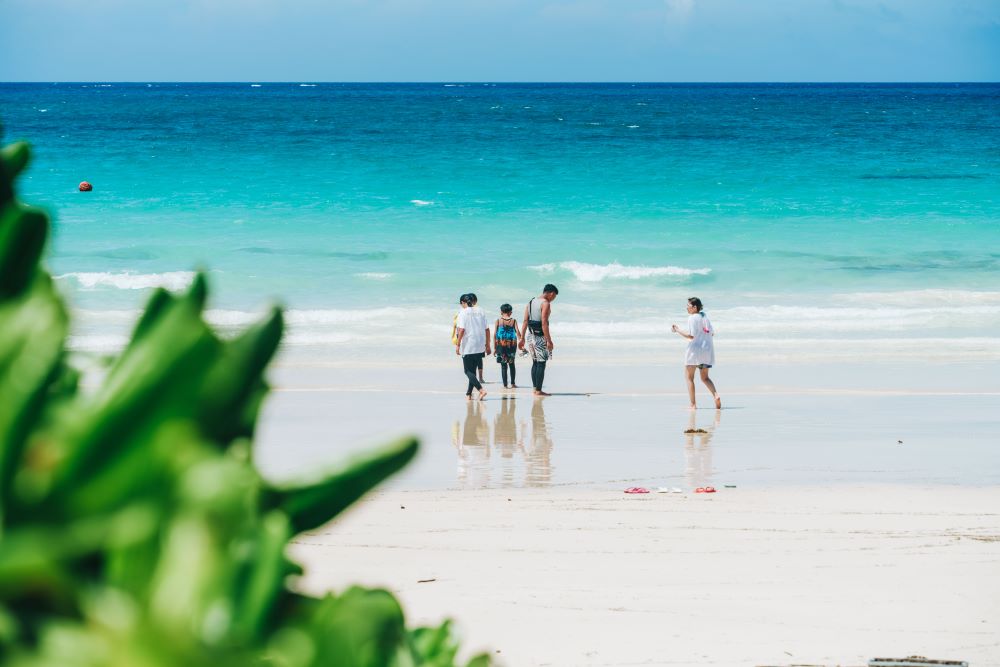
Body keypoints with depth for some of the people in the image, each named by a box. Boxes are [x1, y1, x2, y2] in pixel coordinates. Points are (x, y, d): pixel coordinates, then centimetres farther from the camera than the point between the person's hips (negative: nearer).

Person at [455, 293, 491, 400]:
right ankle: (469, 393, 17)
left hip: (468, 347, -6)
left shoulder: (463, 313, -7)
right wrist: (487, 345, 16)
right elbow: (487, 329, 9)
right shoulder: (480, 311, 9)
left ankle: (481, 389, -20)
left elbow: (461, 330, -15)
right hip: (480, 347, 6)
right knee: (472, 370, 16)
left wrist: (458, 345, -11)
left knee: (468, 371, -2)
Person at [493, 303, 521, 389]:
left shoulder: (498, 321, 0)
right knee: (511, 364, 17)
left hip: (501, 344, -1)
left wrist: (494, 347, 1)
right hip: (512, 345, 1)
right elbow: (517, 333, -8)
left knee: (503, 365, 3)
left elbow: (495, 335, -3)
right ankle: (513, 383, 17)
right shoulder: (513, 321, 1)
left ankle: (505, 385, 0)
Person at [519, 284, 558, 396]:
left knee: (535, 362, 15)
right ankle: (538, 391, -4)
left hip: (530, 335, 8)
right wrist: (549, 341, -18)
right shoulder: (545, 304, -12)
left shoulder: (531, 302, 13)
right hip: (540, 336, -8)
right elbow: (544, 323, -19)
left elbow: (525, 321, 11)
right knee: (541, 363, -3)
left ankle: (535, 389, 16)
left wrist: (522, 339, 12)